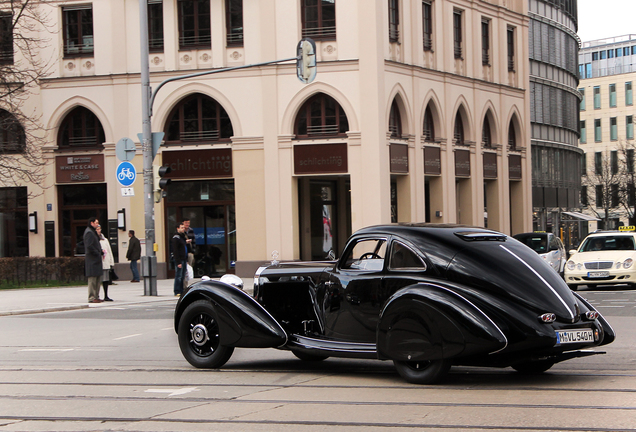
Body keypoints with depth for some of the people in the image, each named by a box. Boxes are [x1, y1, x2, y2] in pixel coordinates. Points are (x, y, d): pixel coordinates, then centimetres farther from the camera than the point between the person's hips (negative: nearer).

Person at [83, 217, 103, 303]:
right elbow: (89, 246, -22)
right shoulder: (89, 233, -13)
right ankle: (91, 297, -8)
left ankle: (96, 296, 17)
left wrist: (100, 251, 14)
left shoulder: (93, 232, 20)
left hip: (96, 260, 11)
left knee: (98, 278, 12)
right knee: (92, 278, -9)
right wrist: (97, 253, -16)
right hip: (92, 260, -11)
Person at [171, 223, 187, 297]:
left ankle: (181, 291, 14)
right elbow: (175, 251, -16)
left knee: (182, 276, 10)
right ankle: (177, 292, -6)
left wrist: (186, 260, 18)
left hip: (184, 260, 9)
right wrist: (178, 262, -20)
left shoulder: (183, 237, 19)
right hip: (179, 260, -9)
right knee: (178, 276, -8)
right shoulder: (176, 238, -10)